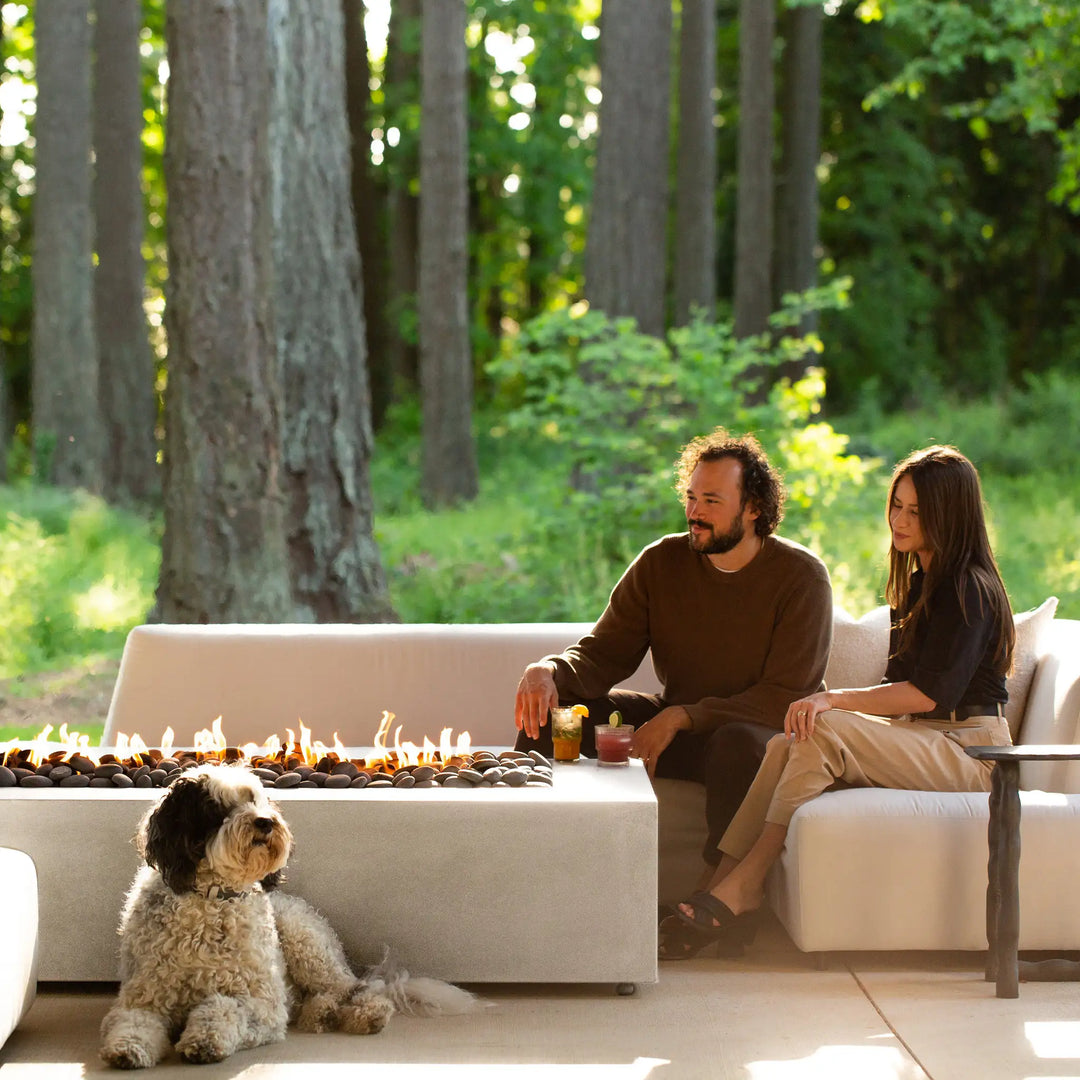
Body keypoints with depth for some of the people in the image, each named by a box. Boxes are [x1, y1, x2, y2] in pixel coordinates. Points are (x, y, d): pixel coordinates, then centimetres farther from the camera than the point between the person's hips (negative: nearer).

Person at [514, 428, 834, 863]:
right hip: (674, 721, 5)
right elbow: (603, 654, 1)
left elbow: (787, 696, -17)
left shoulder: (801, 577, -12)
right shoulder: (661, 562, 0)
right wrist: (551, 670, -24)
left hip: (758, 728, -5)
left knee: (738, 743, -40)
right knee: (548, 704, -11)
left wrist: (682, 717, -25)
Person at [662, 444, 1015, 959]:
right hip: (923, 742, 8)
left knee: (823, 731, -28)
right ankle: (724, 890, -26)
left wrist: (838, 699, -21)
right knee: (788, 743, -16)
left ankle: (740, 889, -27)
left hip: (968, 751, -8)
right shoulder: (920, 582, 19)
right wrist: (837, 704, 0)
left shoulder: (969, 590, -10)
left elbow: (930, 693, -19)